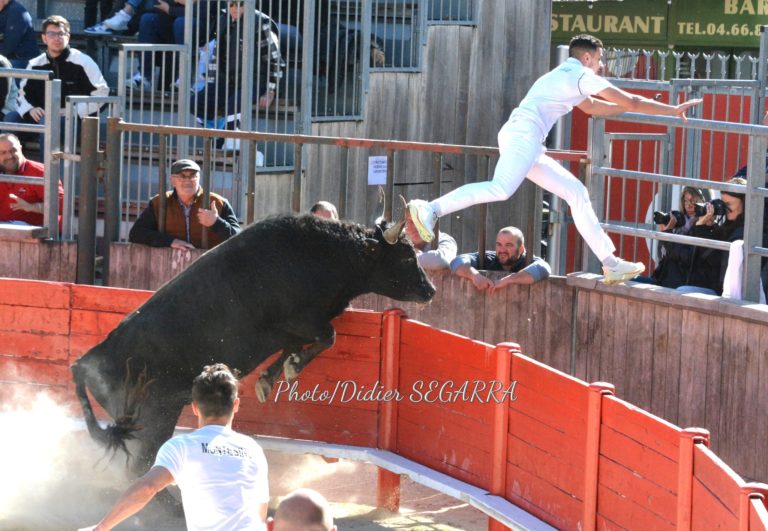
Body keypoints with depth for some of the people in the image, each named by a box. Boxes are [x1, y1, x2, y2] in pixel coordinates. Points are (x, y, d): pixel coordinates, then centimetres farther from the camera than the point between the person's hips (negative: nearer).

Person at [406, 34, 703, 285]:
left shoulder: (564, 77, 32)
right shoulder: (581, 75, 4)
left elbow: (592, 107, 49)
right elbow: (631, 102, 5)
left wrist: (636, 106, 49)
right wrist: (673, 110, 14)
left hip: (522, 142, 10)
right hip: (523, 134, -10)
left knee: (576, 192, 8)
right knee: (501, 189, -30)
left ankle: (610, 262, 3)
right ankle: (430, 210, -38)